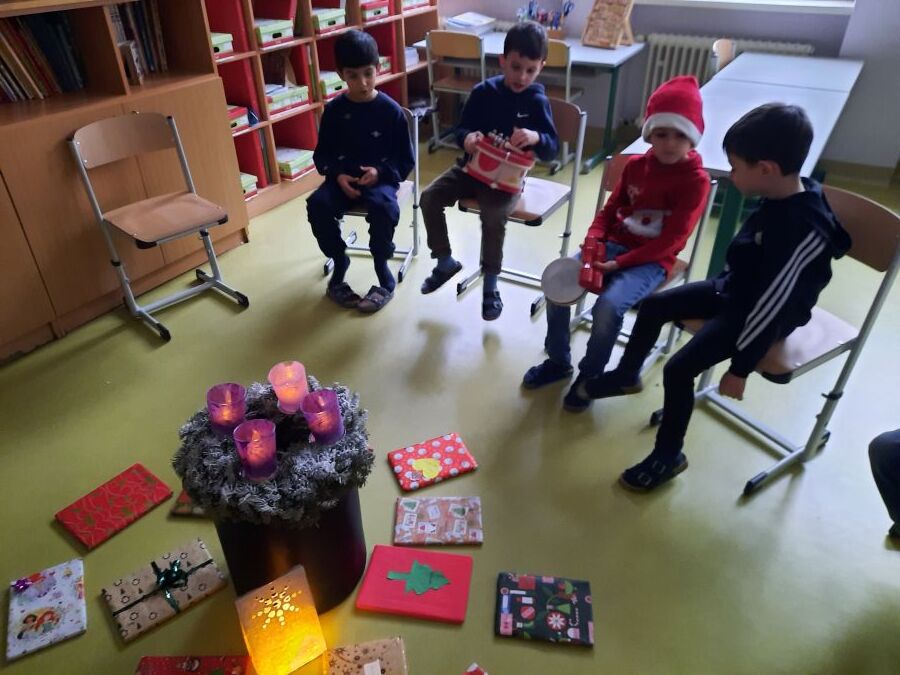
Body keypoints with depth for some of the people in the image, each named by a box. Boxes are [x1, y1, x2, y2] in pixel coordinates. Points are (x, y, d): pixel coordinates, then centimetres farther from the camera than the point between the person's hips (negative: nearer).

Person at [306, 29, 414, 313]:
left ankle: (383, 274, -12)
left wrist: (381, 172, -19)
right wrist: (338, 175, -12)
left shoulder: (391, 111, -5)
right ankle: (340, 263, -1)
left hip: (381, 178, -2)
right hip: (344, 178, 3)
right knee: (317, 206, -26)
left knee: (383, 207, -35)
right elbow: (322, 155, 9)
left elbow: (406, 160, -1)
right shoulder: (334, 110, 2)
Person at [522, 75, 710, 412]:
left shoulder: (696, 180, -11)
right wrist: (593, 240, -9)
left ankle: (590, 375, -5)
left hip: (651, 260, -5)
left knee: (608, 305, -32)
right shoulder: (636, 165, 6)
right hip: (615, 244, 5)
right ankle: (558, 361, 3)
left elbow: (670, 240, -16)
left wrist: (619, 264, -22)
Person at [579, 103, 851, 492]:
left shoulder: (805, 232, -34)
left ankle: (668, 457, 5)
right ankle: (626, 376, 31)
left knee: (679, 369, -16)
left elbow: (772, 307, -29)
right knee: (653, 306, 10)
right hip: (734, 288, 9)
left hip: (762, 315, -9)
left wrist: (740, 368, -22)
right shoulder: (785, 196, -9)